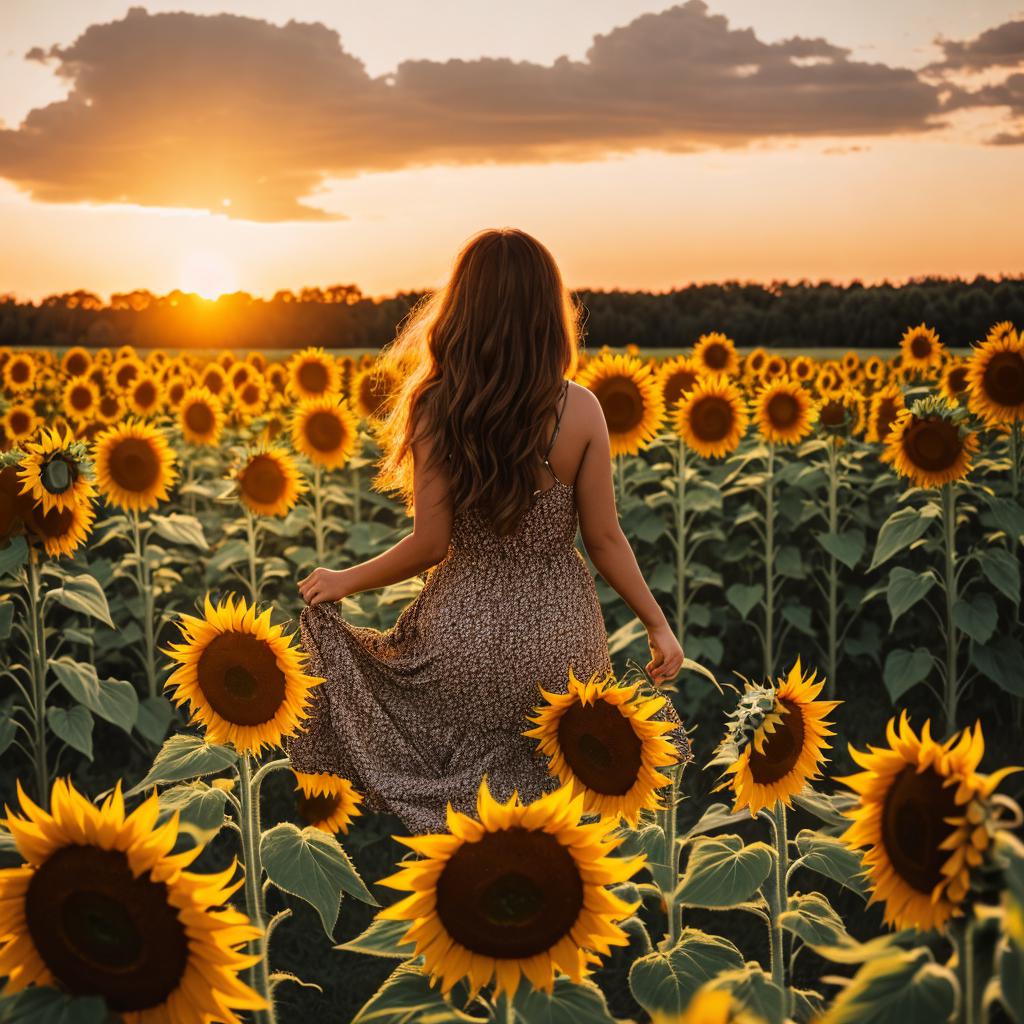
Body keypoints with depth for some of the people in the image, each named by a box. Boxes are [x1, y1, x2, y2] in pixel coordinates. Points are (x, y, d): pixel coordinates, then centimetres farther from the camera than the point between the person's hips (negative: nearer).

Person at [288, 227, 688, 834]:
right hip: (559, 638, 2)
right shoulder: (580, 410, -9)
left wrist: (346, 580, 6)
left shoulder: (434, 409, -12)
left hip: (464, 633, -2)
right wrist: (659, 625, 9)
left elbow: (431, 543, -10)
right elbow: (605, 540, -4)